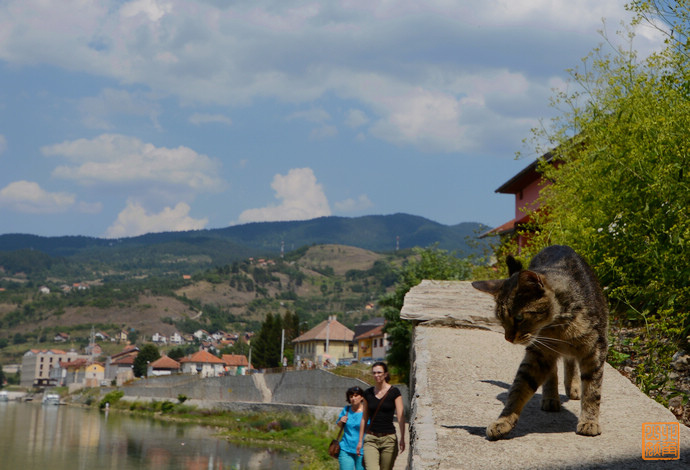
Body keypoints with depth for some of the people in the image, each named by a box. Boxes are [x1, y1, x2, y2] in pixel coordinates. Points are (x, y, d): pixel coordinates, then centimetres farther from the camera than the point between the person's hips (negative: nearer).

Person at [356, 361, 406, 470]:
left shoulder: (394, 392, -2)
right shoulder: (368, 393, 8)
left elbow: (401, 417, -6)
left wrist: (402, 439, -16)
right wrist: (360, 440, 13)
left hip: (389, 438, -2)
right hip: (371, 438, 2)